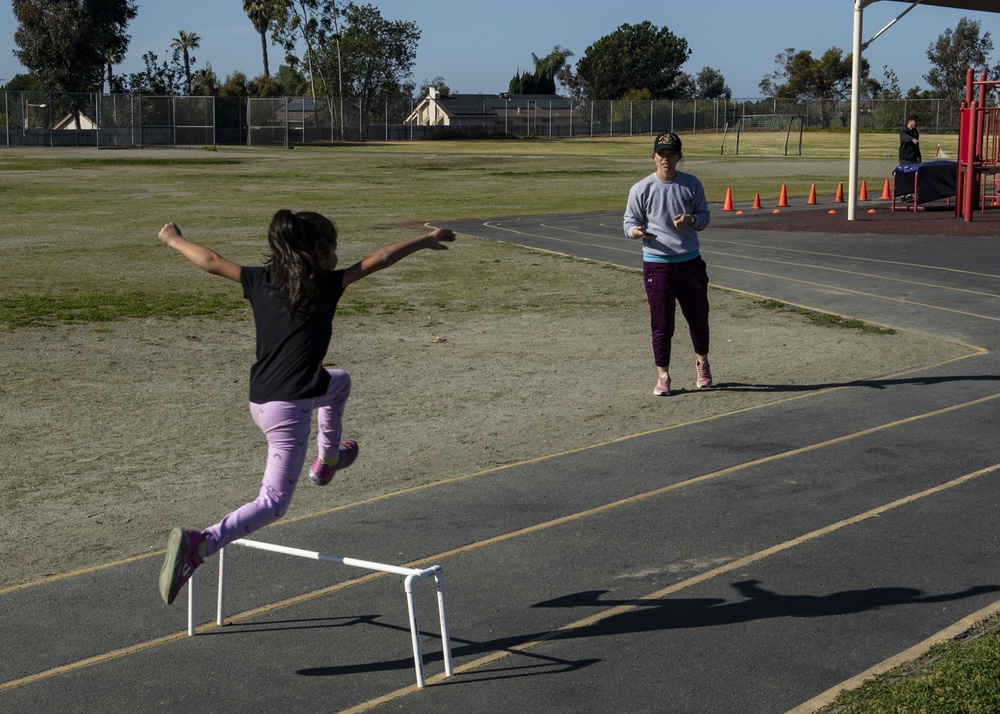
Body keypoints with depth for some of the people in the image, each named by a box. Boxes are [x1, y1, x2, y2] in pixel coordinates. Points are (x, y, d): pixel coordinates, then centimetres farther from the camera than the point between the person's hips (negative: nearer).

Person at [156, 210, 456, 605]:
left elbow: (211, 261, 13)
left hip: (261, 400, 8)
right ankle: (197, 544, -21)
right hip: (287, 408, -8)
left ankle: (328, 459, 46)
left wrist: (174, 240, 29)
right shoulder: (325, 285, -7)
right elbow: (379, 259, -5)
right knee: (273, 503, -4)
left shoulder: (262, 280, 6)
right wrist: (426, 240, 5)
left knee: (339, 381, 34)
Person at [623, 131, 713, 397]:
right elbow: (630, 223, -1)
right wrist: (637, 231, -25)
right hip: (657, 263, -2)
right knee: (661, 322, -3)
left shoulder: (692, 185, 2)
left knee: (698, 316, 14)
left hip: (690, 261, 3)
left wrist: (691, 220, -12)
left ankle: (702, 362, 38)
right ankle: (662, 375, 9)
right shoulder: (641, 189, -4)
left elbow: (705, 215, 11)